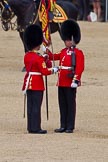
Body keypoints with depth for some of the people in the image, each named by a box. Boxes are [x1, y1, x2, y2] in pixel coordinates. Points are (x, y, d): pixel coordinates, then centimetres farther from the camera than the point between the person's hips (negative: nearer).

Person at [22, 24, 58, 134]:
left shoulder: (26, 56, 7)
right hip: (37, 84, -8)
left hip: (28, 83, 8)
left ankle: (30, 127, 13)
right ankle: (36, 128, -3)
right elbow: (44, 72, -17)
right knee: (36, 106, -4)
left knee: (30, 106, 10)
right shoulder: (39, 58, -17)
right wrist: (53, 70, 1)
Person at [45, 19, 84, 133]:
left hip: (70, 83, -8)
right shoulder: (64, 51, 15)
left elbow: (80, 68, -15)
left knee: (70, 104, -1)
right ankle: (63, 126, 15)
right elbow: (55, 57, 26)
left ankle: (70, 127, 2)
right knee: (62, 105, 10)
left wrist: (75, 80, -22)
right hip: (61, 83, 8)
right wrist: (47, 52, 9)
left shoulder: (78, 53, -9)